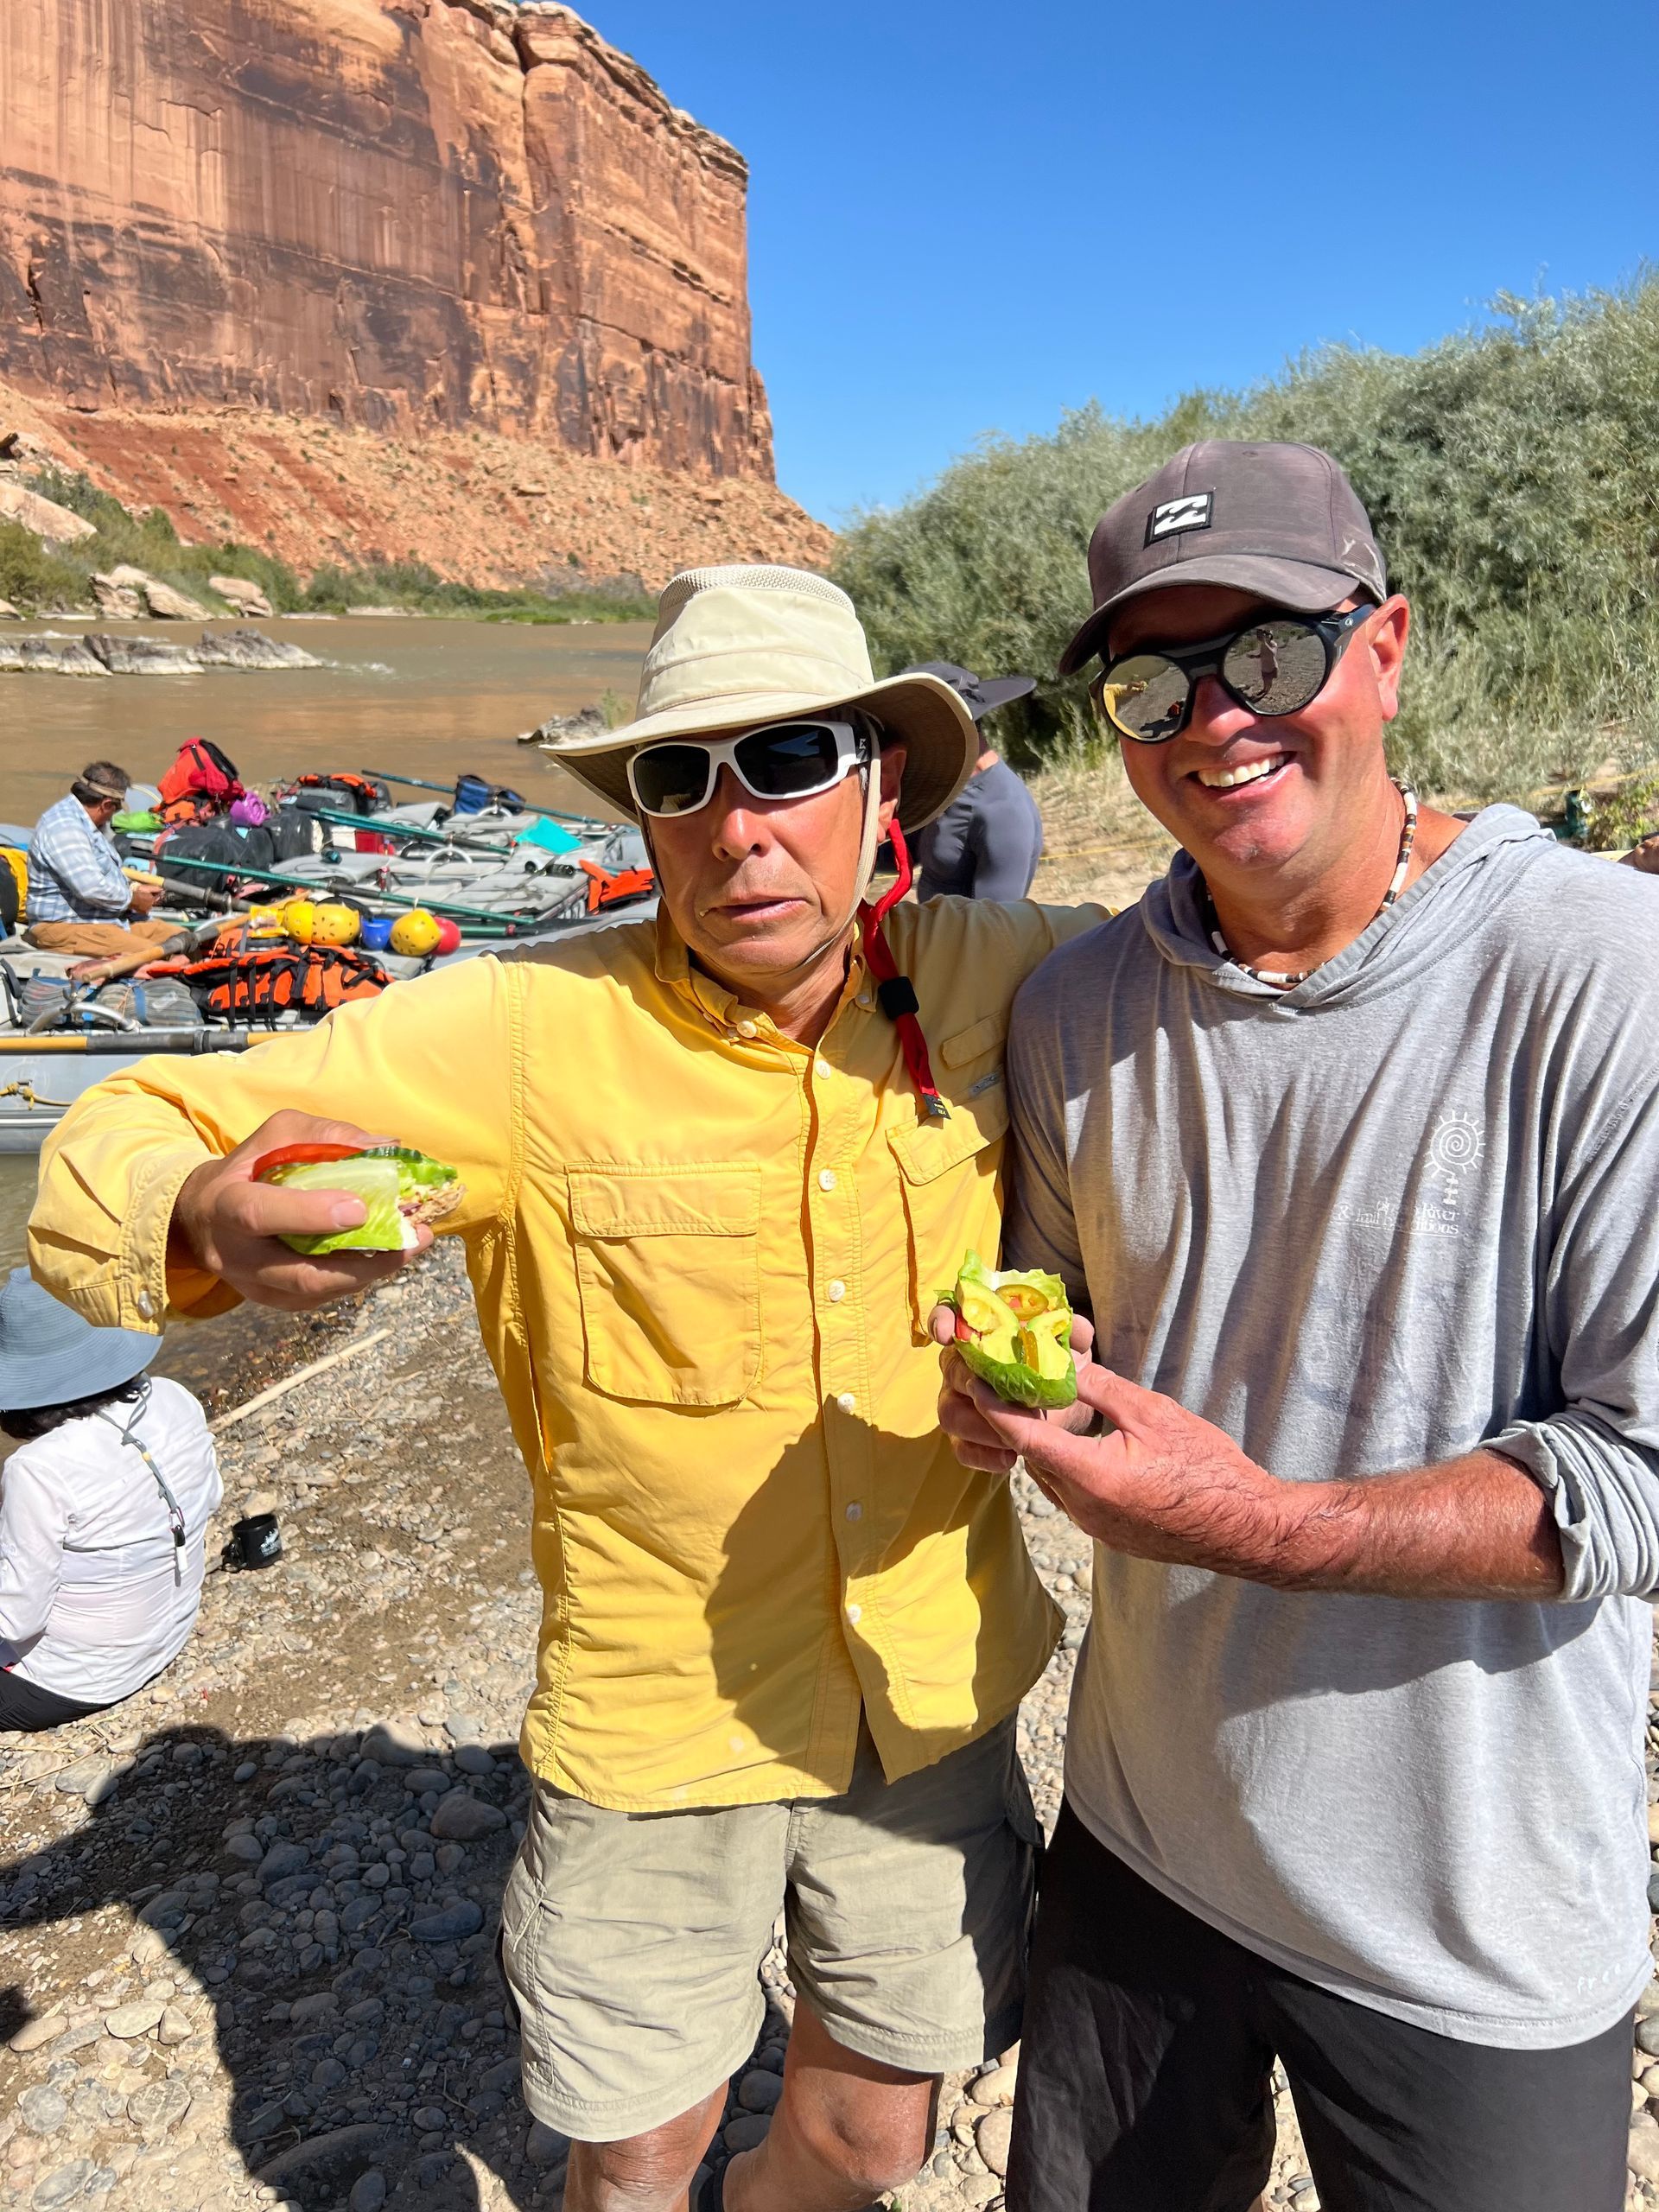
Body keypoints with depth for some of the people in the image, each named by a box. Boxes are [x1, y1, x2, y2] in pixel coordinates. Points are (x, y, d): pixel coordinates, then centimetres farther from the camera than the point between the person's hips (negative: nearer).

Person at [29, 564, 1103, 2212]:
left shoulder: (990, 982, -11)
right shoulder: (528, 1033, -19)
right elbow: (121, 1141, -13)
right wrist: (207, 1221, -37)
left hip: (934, 1703, 3)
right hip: (651, 1731, -2)